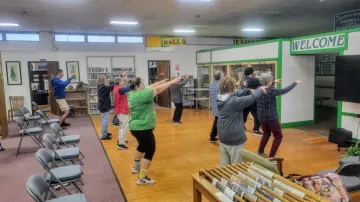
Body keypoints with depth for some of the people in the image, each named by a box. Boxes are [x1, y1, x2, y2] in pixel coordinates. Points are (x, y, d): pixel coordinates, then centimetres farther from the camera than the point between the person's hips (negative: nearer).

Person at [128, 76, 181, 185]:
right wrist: (172, 82, -13)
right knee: (150, 151, 0)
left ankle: (136, 167, 47)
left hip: (136, 127, 11)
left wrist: (162, 81, 10)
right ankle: (142, 179, 3)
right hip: (142, 128, -11)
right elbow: (157, 89, -20)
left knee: (142, 146, 31)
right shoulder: (141, 95, -23)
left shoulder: (134, 93, 5)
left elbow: (151, 87, 12)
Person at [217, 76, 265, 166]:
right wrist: (260, 90, 2)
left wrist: (249, 90, 5)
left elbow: (236, 93, 10)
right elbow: (252, 98, -16)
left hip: (222, 137, 8)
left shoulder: (220, 98, -1)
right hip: (234, 139, -8)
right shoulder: (234, 101, -25)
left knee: (224, 165, 17)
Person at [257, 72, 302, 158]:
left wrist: (273, 83, 29)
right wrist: (295, 83, 0)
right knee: (278, 136, 9)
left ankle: (260, 152, 34)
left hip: (261, 117, 7)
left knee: (266, 134, 29)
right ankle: (271, 157, 5)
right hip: (271, 118, -7)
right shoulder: (271, 90, -20)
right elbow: (284, 91, -13)